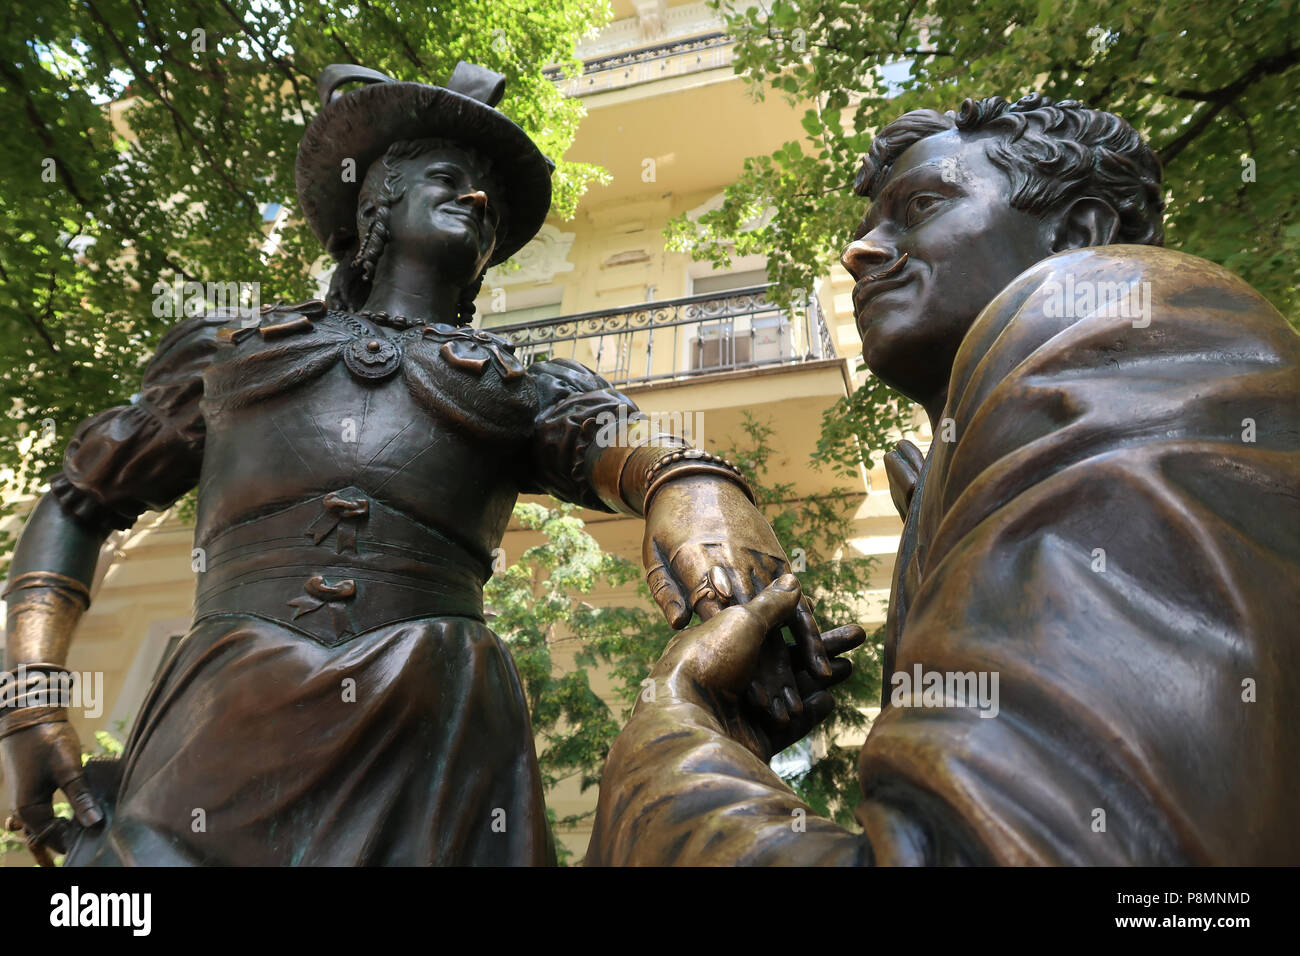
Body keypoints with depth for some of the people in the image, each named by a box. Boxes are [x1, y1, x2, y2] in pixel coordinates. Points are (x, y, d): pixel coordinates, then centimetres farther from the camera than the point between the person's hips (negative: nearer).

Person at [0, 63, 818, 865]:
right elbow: (76, 502, 24)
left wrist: (701, 495, -29)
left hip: (438, 745, 0)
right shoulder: (229, 350, 20)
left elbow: (619, 438, -5)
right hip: (220, 734, 1)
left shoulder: (525, 387, 16)